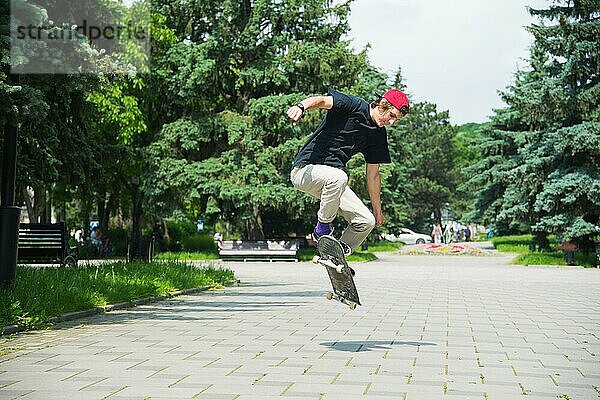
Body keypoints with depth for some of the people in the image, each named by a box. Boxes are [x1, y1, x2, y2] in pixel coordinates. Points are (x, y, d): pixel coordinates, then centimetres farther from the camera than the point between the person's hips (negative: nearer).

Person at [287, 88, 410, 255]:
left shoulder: (378, 135, 8)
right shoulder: (354, 106, -11)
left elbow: (373, 175, 15)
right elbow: (322, 101, -28)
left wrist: (378, 211, 19)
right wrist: (301, 106, -51)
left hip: (333, 179, 8)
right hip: (305, 169, -8)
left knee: (366, 221, -5)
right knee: (338, 177, -40)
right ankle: (322, 229, -19)